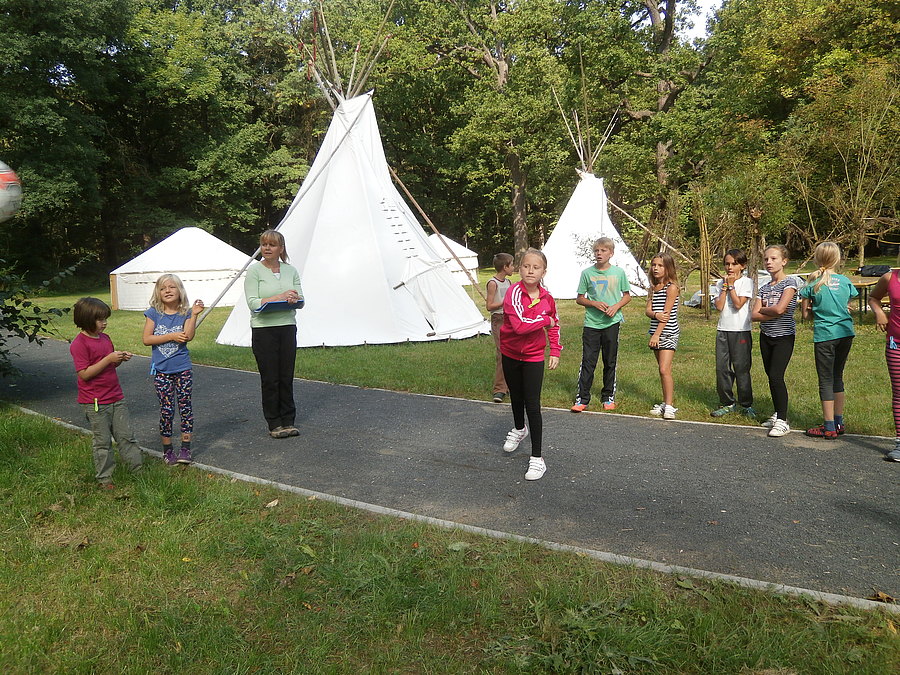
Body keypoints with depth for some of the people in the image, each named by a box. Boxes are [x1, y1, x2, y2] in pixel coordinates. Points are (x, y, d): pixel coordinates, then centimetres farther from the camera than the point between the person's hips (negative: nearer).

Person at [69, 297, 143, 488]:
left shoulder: (105, 338, 9)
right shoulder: (79, 344, -14)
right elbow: (84, 374, -20)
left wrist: (120, 359, -2)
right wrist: (108, 359, -23)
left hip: (116, 398, 7)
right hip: (95, 402, -7)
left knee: (126, 436, 10)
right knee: (103, 442, 4)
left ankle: (138, 469, 16)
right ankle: (104, 478, 17)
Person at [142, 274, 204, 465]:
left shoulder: (185, 313, -1)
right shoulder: (153, 313, 0)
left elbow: (188, 336, -16)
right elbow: (147, 339, -7)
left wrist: (194, 315, -21)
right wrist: (171, 336, -14)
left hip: (183, 368, 1)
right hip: (161, 370, 0)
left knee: (185, 406, 3)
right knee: (166, 409, 4)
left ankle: (185, 448, 12)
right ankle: (167, 449, 16)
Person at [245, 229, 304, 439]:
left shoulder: (291, 271, 9)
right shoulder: (254, 270, -4)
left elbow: (300, 301, 7)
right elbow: (253, 303, -12)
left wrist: (294, 299, -17)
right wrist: (280, 297, -21)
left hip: (288, 328, 4)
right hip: (263, 329, -3)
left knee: (286, 376, 7)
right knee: (270, 378, 1)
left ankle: (288, 421, 18)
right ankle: (274, 424, 12)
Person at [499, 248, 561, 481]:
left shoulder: (547, 297, -8)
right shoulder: (515, 292, -21)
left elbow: (554, 326, 11)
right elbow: (520, 325, -35)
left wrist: (555, 352, 7)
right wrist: (545, 320, -22)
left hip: (534, 357, 0)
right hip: (511, 353, 0)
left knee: (532, 405, -5)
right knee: (516, 397, 21)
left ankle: (537, 458, 2)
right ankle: (519, 429, 52)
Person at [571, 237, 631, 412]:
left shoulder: (619, 272, 1)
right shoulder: (587, 273, 0)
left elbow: (627, 296, 9)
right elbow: (579, 299, 5)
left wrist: (616, 306, -9)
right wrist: (594, 303, -13)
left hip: (612, 323, 1)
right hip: (591, 323, -1)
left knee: (610, 362, 9)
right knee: (588, 361, -2)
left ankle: (608, 397, 22)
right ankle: (582, 398, 4)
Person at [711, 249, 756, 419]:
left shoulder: (746, 282, -3)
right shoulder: (720, 283, 9)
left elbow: (738, 304, -15)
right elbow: (719, 306, -3)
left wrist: (731, 285, -10)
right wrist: (725, 286, -6)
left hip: (741, 331, -4)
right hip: (723, 330, 4)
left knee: (741, 368, -1)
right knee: (722, 368, 5)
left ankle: (746, 405, 11)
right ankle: (727, 403, 16)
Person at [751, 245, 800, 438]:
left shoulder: (790, 282, -7)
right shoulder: (764, 287, 10)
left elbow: (779, 308, -20)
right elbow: (754, 315, 1)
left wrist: (763, 309, -3)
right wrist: (773, 313, -12)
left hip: (784, 336, -6)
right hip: (766, 336, 6)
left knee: (776, 376, -15)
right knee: (771, 376, 10)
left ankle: (782, 421, -10)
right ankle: (778, 414, 22)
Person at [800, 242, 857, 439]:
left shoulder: (813, 283, -7)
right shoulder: (845, 281, 3)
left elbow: (806, 314, -2)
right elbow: (845, 307, 13)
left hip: (825, 336, -4)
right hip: (846, 333, 4)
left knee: (826, 380, 2)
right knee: (837, 377, 16)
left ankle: (829, 427, 5)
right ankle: (839, 422, 23)